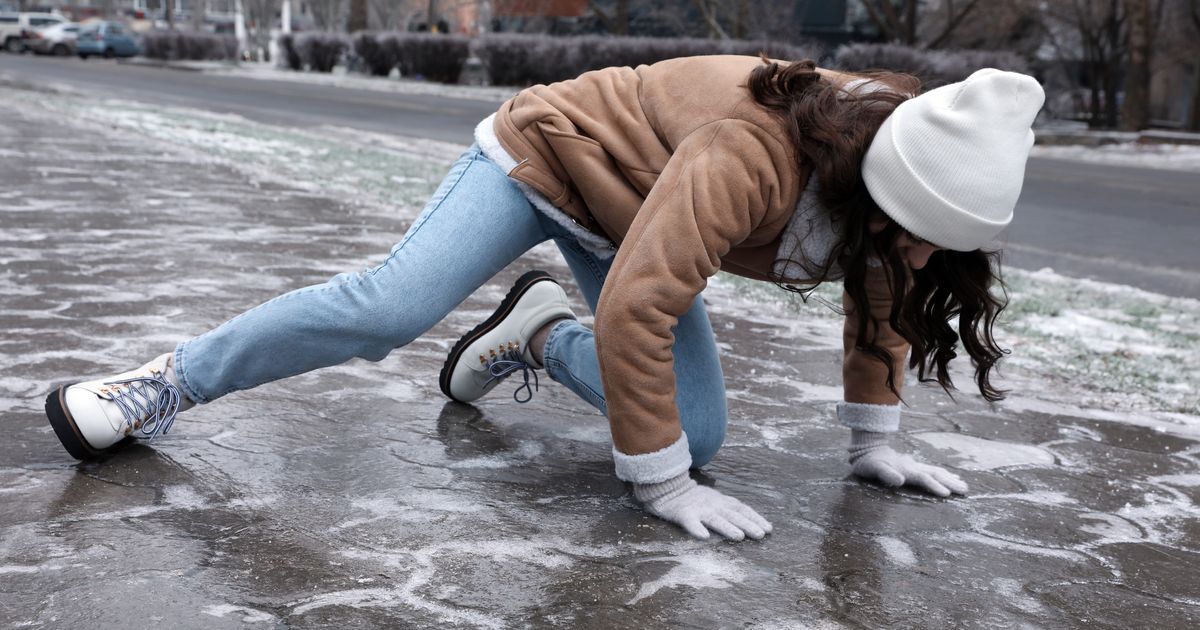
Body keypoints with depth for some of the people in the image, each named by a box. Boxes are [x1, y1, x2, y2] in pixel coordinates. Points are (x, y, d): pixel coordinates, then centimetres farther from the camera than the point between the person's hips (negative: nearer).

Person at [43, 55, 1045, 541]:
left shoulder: (893, 178, -16)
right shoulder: (750, 154, -42)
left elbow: (882, 298, 2)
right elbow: (636, 307, -43)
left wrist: (873, 440, 4)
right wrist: (661, 483, -35)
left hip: (631, 219, 7)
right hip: (552, 146, -7)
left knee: (698, 435, -7)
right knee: (387, 305, -24)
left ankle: (541, 335, 17)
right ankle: (167, 384, -5)